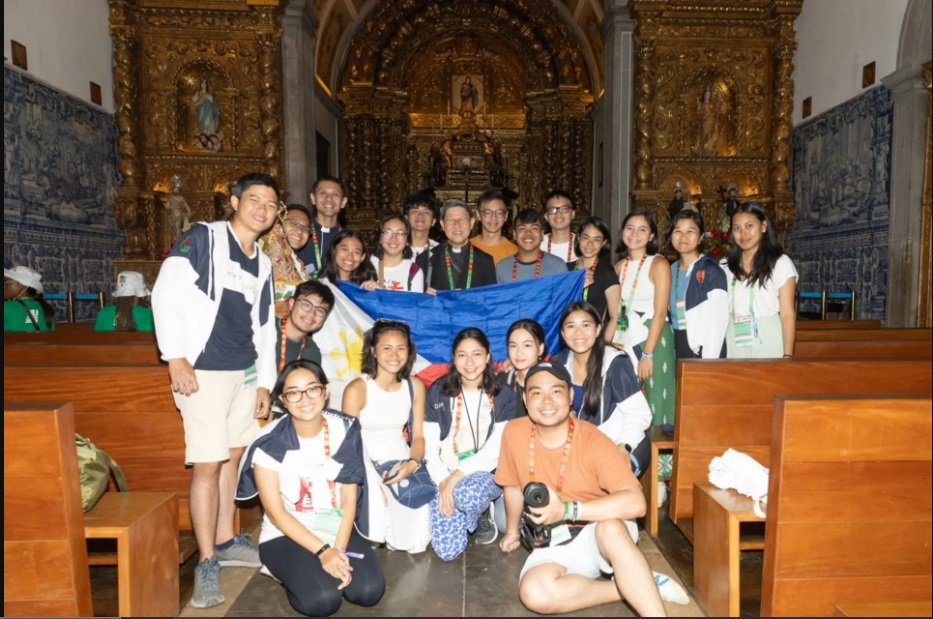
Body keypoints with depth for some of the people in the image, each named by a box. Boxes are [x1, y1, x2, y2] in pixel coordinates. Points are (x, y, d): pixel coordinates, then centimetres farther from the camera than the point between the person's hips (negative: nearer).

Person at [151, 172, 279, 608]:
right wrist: (175, 357, -17)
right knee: (207, 464, -5)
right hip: (203, 372, -7)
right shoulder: (203, 238, -4)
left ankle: (225, 541, 29)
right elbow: (166, 295, -12)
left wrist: (265, 381, 12)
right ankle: (207, 562, 7)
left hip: (245, 372, 7)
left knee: (233, 457, 14)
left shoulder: (262, 264, 15)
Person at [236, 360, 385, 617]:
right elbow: (275, 512, -12)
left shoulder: (344, 430, -8)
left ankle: (328, 571, 12)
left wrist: (339, 549, -17)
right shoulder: (270, 443, -16)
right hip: (285, 535, -3)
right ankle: (291, 572, 6)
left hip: (337, 529, 3)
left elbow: (349, 499, -5)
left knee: (369, 590, -17)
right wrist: (322, 551, -19)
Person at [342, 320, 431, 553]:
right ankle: (373, 537, 12)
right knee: (377, 518, -25)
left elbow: (418, 436, 2)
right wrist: (374, 484, -24)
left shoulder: (415, 386, -2)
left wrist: (413, 463, -20)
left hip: (400, 461, 3)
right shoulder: (357, 389, -15)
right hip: (366, 462, -3)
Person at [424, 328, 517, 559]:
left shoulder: (504, 396, 0)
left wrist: (459, 475, -18)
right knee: (447, 550, -16)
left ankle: (483, 513, 1)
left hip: (487, 473, -1)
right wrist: (444, 482, -15)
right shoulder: (437, 392, 2)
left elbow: (496, 449, -8)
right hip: (447, 476, 2)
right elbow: (430, 447, 0)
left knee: (468, 493, -37)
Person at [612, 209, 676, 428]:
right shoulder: (619, 266, 11)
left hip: (652, 340, -5)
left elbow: (660, 313, -12)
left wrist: (647, 354, -18)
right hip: (623, 340, 5)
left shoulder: (659, 264, -5)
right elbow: (615, 311, 12)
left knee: (651, 404, 0)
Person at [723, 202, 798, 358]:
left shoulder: (781, 263, 0)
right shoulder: (726, 265, 10)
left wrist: (787, 355, -10)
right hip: (733, 346, 3)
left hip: (767, 344, -3)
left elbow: (788, 314, -3)